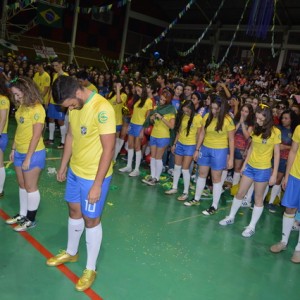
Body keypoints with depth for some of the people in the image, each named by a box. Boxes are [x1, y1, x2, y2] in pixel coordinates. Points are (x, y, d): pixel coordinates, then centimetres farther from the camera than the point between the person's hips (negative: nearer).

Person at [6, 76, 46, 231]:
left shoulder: (37, 109, -19)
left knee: (31, 187, 6)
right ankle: (22, 214, 35)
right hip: (19, 153, 8)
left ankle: (31, 219, 21)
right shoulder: (22, 107, 5)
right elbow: (19, 130, 12)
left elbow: (36, 136, -19)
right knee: (22, 185, 19)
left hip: (33, 154, -7)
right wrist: (13, 149, 14)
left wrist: (28, 158, -17)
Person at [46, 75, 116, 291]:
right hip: (74, 170, 7)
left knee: (91, 219, 6)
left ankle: (91, 269, 26)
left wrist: (97, 184, -22)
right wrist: (63, 166, 18)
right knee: (74, 210, 22)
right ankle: (71, 252, 46)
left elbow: (108, 149, -24)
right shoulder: (74, 105, -1)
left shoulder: (102, 109, -26)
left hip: (94, 176, -7)